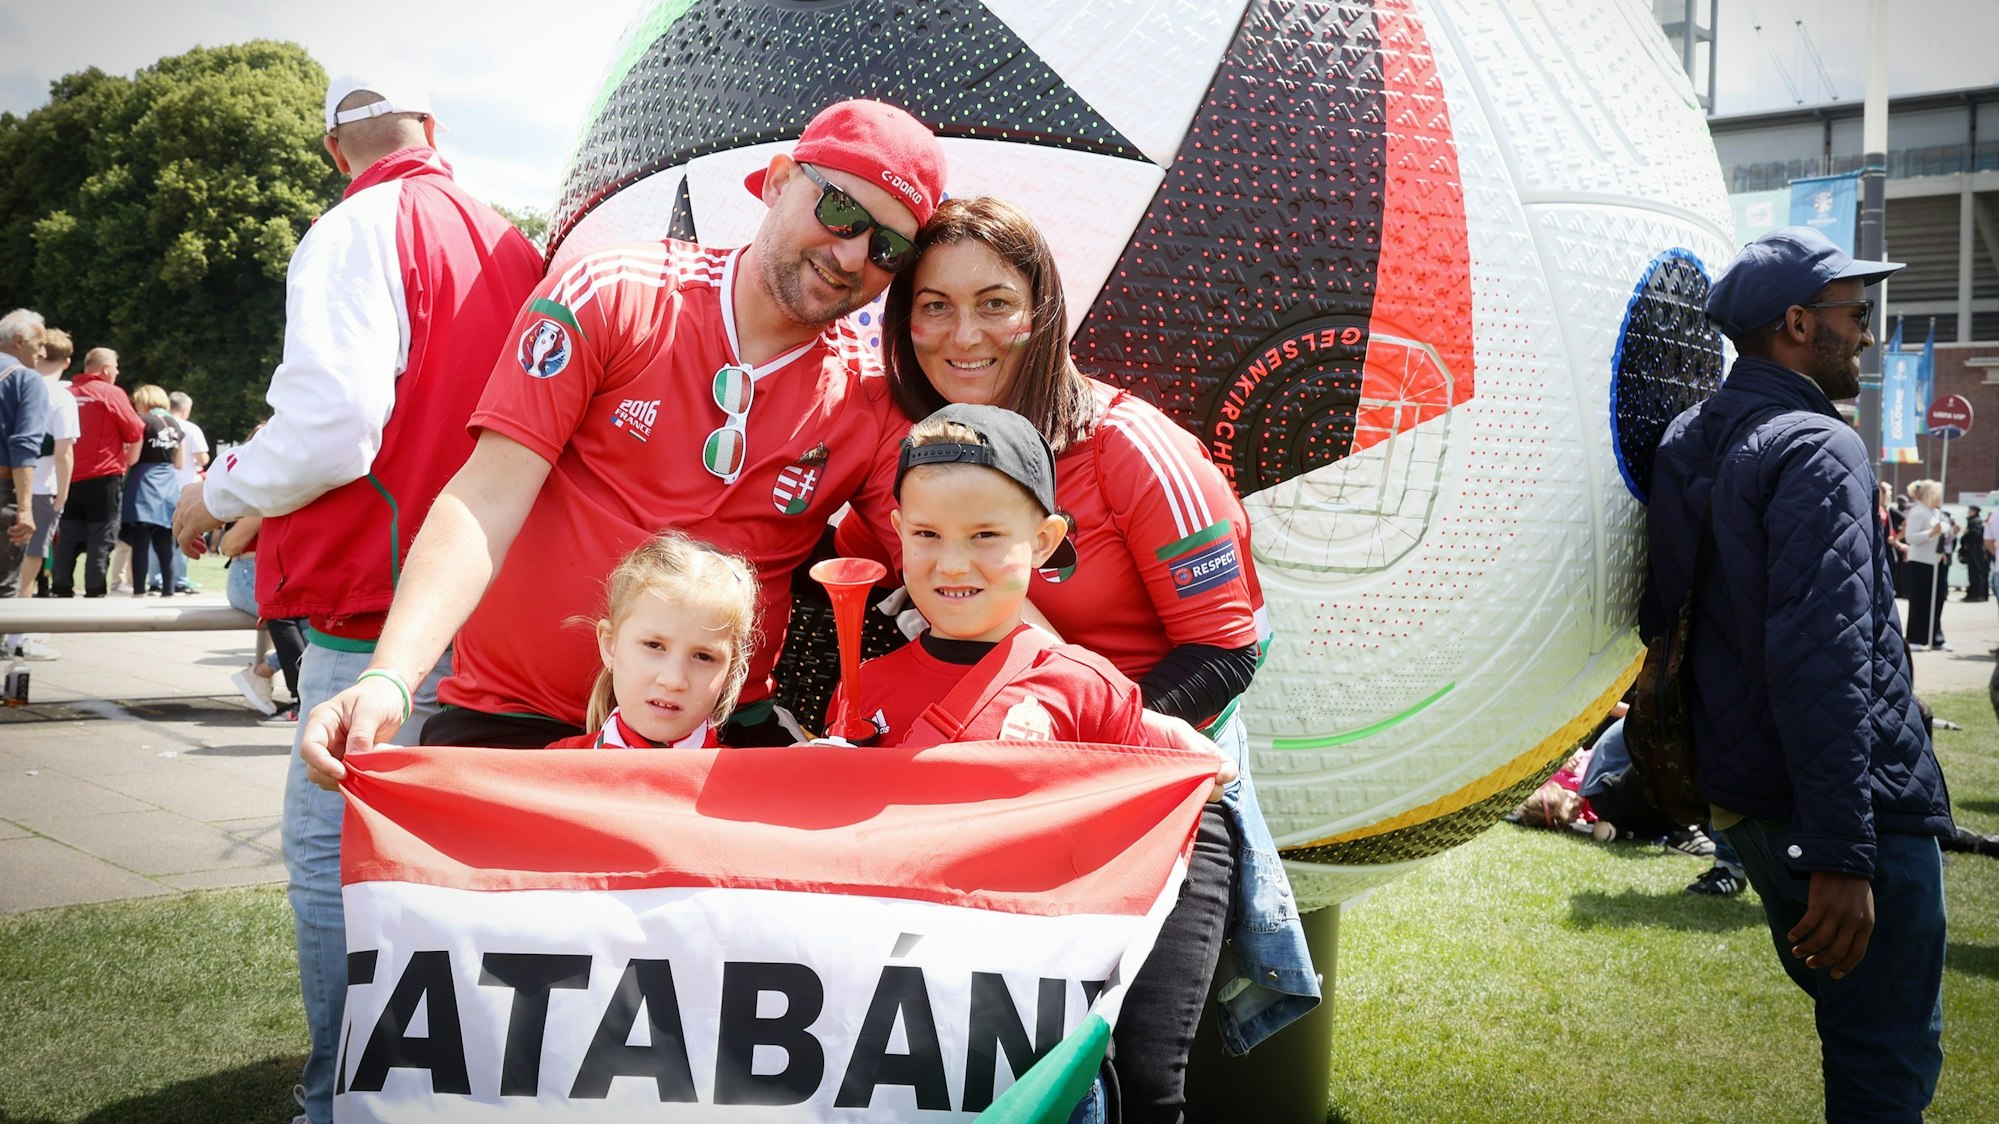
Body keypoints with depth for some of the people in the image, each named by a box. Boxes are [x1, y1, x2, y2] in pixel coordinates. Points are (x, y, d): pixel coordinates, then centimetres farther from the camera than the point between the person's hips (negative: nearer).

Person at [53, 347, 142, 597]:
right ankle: (95, 592, -4)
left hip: (70, 478, 5)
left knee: (68, 538, 10)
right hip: (103, 478, -5)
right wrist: (129, 460, 10)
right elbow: (136, 433, -6)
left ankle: (62, 591, 10)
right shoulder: (111, 393, -7)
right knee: (101, 539, -1)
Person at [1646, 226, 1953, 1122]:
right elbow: (1824, 656, -25)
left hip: (1745, 799, 9)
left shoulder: (1686, 444, 11)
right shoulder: (1817, 450, -16)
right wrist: (1843, 856, -27)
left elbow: (1660, 615, 19)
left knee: (1856, 1026, 23)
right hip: (1858, 803, -9)